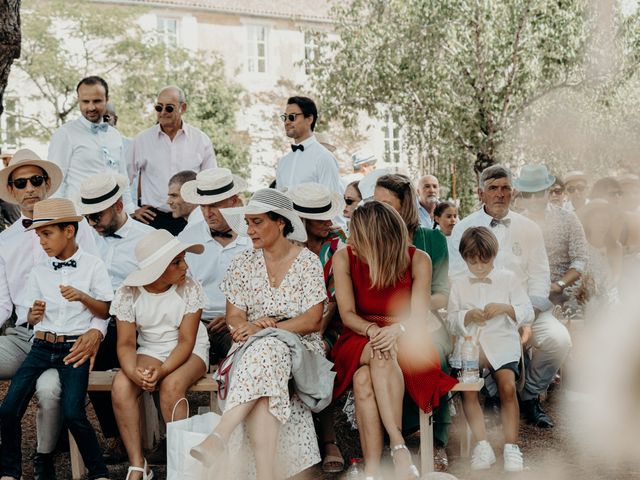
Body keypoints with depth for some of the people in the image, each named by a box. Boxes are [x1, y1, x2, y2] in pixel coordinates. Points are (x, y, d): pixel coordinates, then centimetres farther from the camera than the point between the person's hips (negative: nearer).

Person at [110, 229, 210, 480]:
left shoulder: (190, 289, -16)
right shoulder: (129, 293, -12)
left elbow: (186, 341, -16)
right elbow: (126, 343, -10)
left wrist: (162, 370, -34)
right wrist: (134, 372, -32)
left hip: (190, 351, -2)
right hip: (150, 350, 2)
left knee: (171, 386, -34)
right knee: (120, 387, -26)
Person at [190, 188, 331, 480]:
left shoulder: (308, 262, 2)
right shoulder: (242, 264, 12)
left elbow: (313, 320, -6)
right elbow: (234, 317, 5)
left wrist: (267, 328, -18)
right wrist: (253, 327, -19)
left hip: (300, 348, -2)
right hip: (252, 348, 2)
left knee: (267, 348, -38)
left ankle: (219, 436, -49)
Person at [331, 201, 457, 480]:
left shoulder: (418, 260, -6)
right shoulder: (344, 258, -2)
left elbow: (419, 316, -11)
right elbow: (347, 314, -6)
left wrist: (396, 329, -34)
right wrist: (372, 330, -27)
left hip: (405, 343, -1)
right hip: (358, 341, 1)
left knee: (364, 379, -36)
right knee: (381, 354, -38)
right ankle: (399, 447, -45)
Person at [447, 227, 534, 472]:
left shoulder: (508, 279, 13)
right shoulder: (459, 285, 18)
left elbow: (528, 313, 7)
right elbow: (451, 322, 14)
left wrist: (506, 308, -11)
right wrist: (468, 316, -7)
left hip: (501, 344, -1)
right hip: (469, 344, 1)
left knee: (507, 386, -28)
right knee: (468, 389, -26)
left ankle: (511, 447, -21)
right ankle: (482, 445, -20)